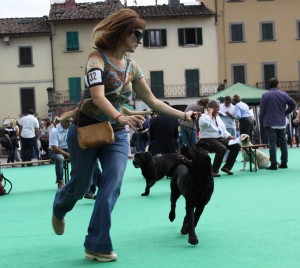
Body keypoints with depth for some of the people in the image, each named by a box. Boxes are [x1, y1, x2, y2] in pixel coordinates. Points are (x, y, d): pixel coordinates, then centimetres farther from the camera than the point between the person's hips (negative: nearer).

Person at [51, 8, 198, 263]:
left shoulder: (133, 67, 3)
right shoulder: (97, 58, -16)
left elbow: (152, 101, 10)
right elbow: (98, 97, -30)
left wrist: (182, 115, 3)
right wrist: (121, 117, -46)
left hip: (116, 133, 5)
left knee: (113, 186, -12)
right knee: (81, 185, 9)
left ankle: (97, 245, -5)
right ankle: (59, 209, 45)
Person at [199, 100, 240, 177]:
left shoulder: (218, 117, 19)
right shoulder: (204, 117, -7)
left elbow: (223, 130, 23)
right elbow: (205, 123, -33)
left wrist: (229, 136, 4)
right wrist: (210, 113, -16)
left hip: (220, 139, 8)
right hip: (208, 140, -8)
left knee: (237, 146, -6)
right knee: (222, 148, -35)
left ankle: (226, 167, 4)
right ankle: (214, 171, -22)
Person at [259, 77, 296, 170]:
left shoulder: (265, 95, -6)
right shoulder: (283, 94, 3)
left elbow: (262, 110, -6)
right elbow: (293, 104, 4)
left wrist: (262, 120, 7)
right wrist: (285, 113, 12)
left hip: (270, 123, -3)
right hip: (281, 123, 3)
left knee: (272, 143, -4)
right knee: (283, 143, 11)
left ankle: (273, 164, -6)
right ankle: (284, 163, 14)